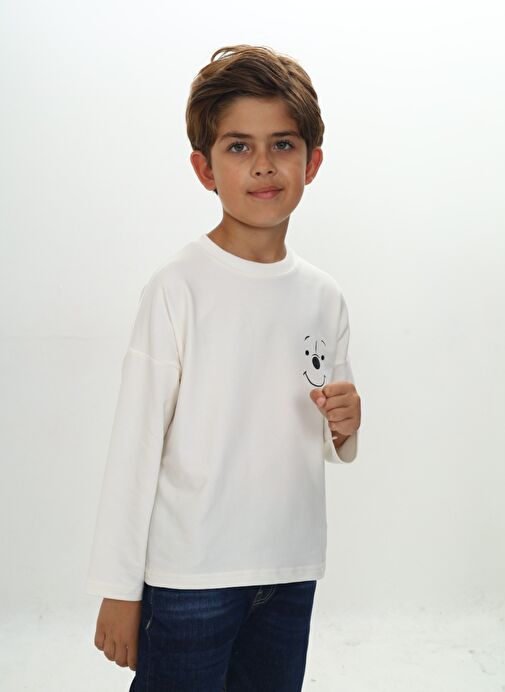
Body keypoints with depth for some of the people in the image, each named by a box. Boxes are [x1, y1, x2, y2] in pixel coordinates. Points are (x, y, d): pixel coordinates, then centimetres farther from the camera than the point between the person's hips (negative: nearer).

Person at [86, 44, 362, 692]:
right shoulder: (179, 286, -12)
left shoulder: (324, 297, 4)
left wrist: (345, 427, -8)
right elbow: (135, 441, -10)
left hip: (292, 571, 5)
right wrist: (118, 588, -8)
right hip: (188, 577, -5)